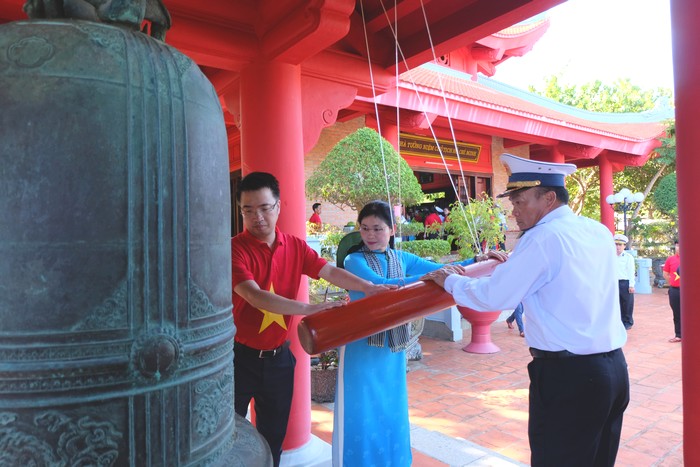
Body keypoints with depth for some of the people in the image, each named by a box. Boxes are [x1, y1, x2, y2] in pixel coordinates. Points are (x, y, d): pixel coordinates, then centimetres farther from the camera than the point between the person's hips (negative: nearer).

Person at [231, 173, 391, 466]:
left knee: (273, 436, 20)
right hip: (240, 356, -4)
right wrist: (307, 309, -37)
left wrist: (370, 288, -17)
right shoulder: (235, 249, -18)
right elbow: (255, 296, -30)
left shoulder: (295, 247, -1)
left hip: (278, 357, 4)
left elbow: (330, 271, -4)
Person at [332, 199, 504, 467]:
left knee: (392, 411, 18)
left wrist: (476, 261, -7)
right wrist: (428, 276, -36)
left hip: (394, 347, 5)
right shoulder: (355, 261, -11)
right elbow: (382, 286, -27)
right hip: (361, 347, -5)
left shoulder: (402, 259, 5)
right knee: (361, 413, 4)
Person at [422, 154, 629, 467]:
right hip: (615, 367, 8)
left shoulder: (542, 237, -17)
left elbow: (494, 297, -15)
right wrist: (513, 264, 23)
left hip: (567, 375, -8)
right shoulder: (599, 232, 7)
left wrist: (451, 280, 0)